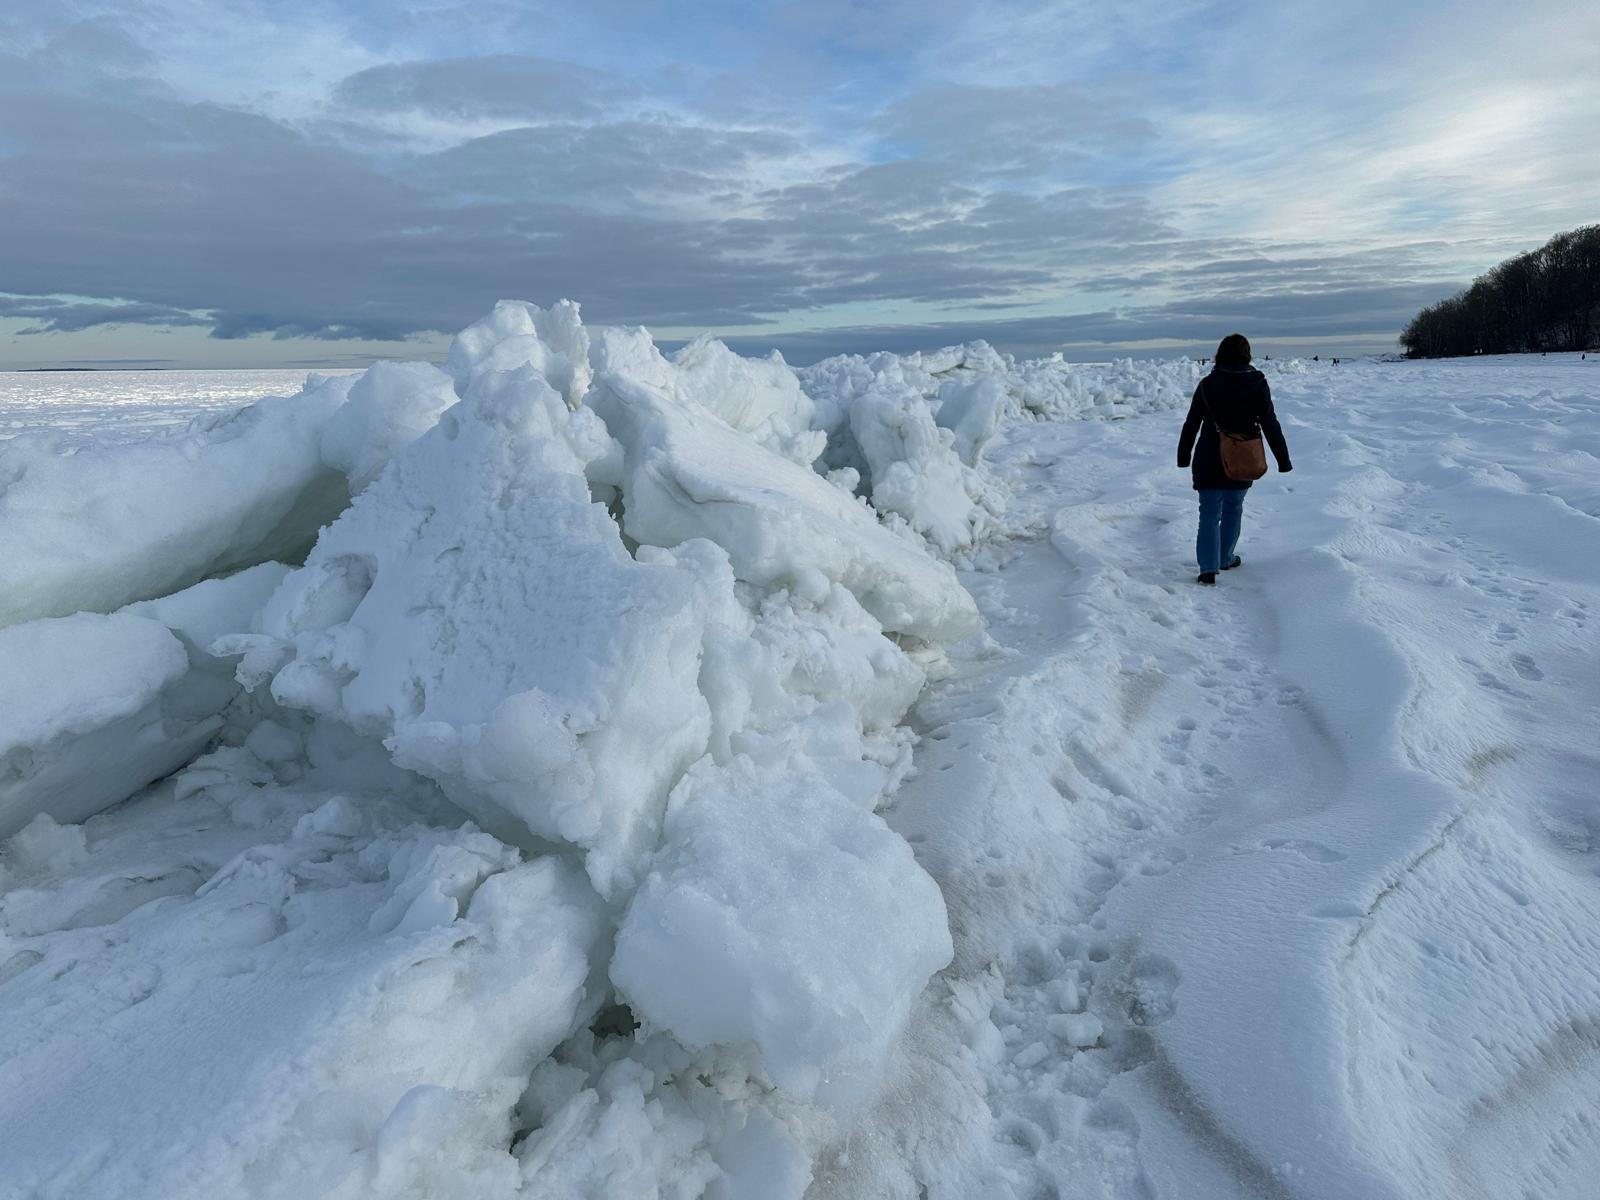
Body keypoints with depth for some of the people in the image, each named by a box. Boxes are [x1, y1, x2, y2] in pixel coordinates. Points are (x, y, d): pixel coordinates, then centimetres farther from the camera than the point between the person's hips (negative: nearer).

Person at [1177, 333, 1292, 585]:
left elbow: (1191, 424, 0)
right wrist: (1283, 460, 2)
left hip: (1210, 461, -1)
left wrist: (1183, 456, 12)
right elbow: (1270, 425, -5)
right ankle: (1225, 558, 31)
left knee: (1210, 513, 2)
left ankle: (1208, 568, -10)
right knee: (1233, 509, 20)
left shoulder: (1207, 384, -5)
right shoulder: (1257, 384, -6)